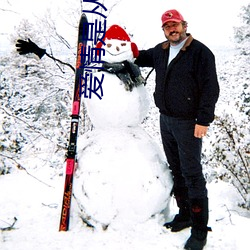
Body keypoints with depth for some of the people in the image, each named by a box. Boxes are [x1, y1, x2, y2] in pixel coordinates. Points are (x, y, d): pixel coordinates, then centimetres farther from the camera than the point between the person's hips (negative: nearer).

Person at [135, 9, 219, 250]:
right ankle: (185, 214, 30)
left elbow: (210, 88, -14)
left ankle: (199, 229, 6)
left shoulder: (200, 52, -10)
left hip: (188, 123, -7)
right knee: (176, 170, 15)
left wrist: (203, 120, -18)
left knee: (192, 174, -5)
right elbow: (140, 57, 30)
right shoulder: (160, 51, 10)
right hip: (165, 120, 7)